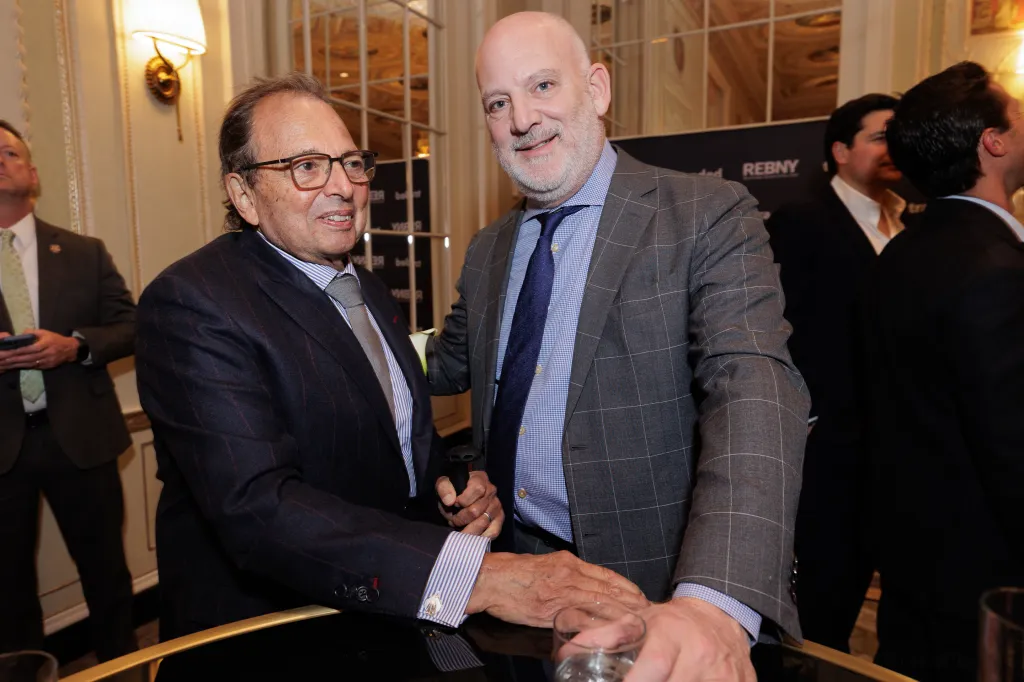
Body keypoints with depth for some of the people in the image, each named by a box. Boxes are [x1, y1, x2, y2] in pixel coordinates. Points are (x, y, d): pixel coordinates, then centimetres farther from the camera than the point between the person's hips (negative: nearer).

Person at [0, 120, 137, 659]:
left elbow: (129, 326, 3)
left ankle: (121, 662, 34)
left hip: (80, 435, 1)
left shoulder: (85, 252, 5)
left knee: (106, 568, 14)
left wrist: (76, 345, -15)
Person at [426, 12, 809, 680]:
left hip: (655, 584, -4)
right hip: (514, 570, 5)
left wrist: (716, 603, -38)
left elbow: (755, 393, -25)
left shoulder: (709, 217, -13)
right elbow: (446, 364, 16)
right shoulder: (488, 251, 6)